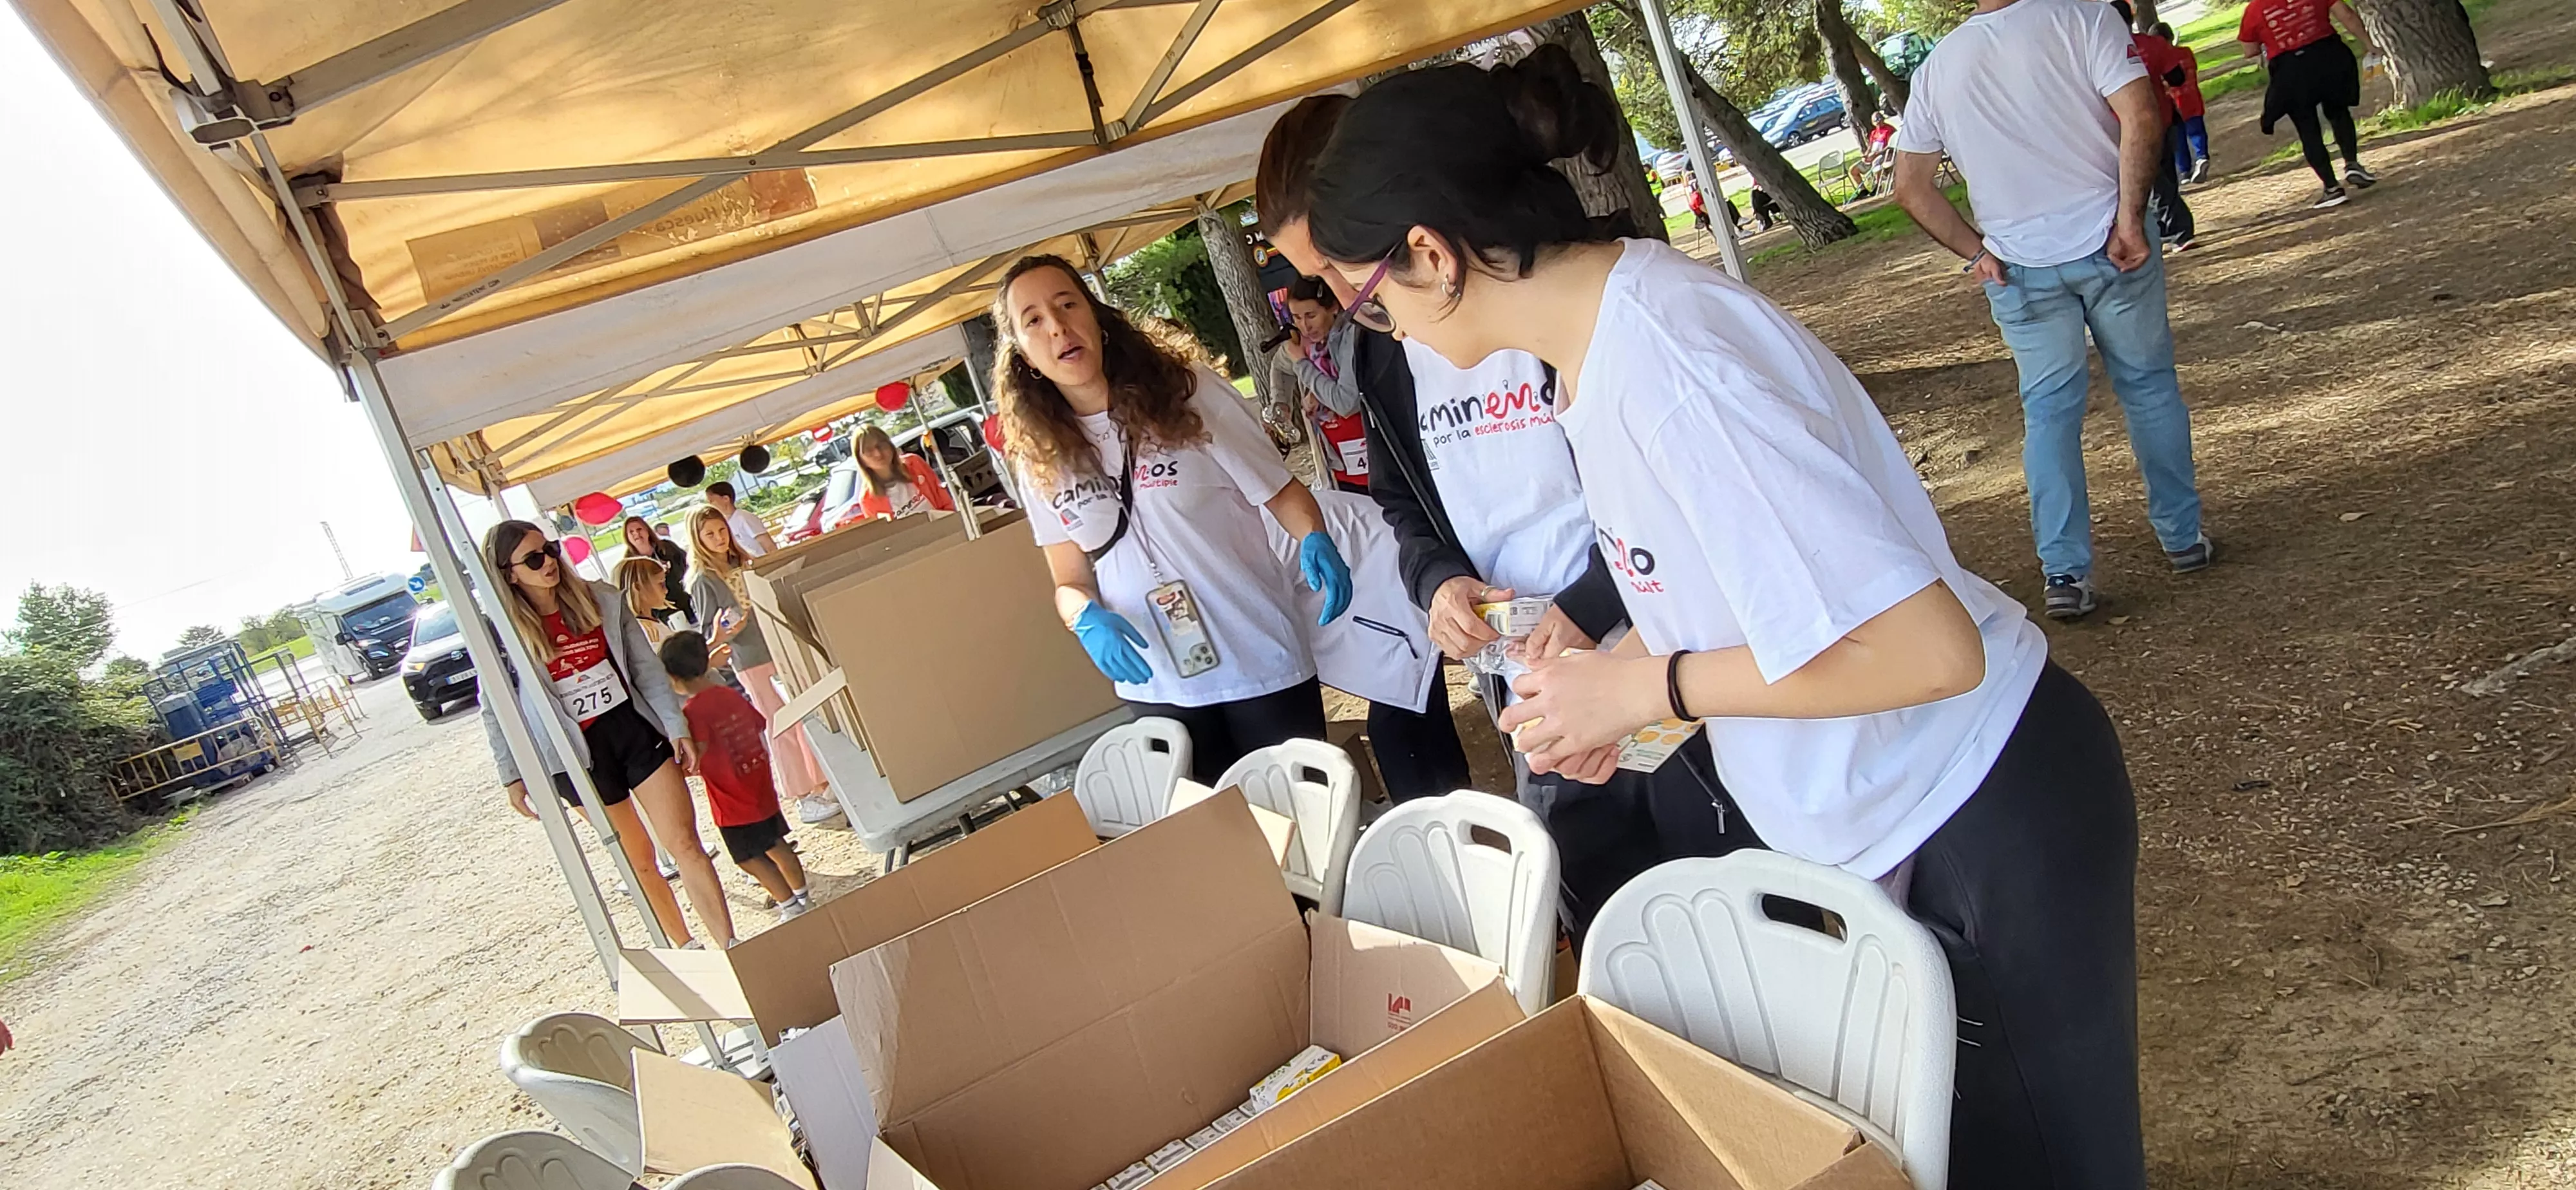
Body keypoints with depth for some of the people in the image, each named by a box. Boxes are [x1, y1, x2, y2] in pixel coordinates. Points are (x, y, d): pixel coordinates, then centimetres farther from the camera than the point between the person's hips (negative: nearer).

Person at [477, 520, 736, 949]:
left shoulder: (602, 600, -1)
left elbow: (647, 667, 3)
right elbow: (496, 712, 2)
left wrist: (677, 727, -1)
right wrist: (512, 776, 4)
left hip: (636, 731, 1)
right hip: (579, 756, -1)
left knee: (685, 844, -3)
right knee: (640, 862, 10)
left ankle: (731, 950, 0)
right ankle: (688, 951, 25)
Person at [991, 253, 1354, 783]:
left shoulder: (1189, 393, -9)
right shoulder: (1041, 460, 0)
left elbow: (1280, 490, -5)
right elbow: (1070, 583, 6)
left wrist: (1314, 539, -26)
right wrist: (1087, 618, -17)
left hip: (1260, 664, -3)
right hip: (1156, 690, 3)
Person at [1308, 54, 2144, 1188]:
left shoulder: (1661, 370, -30)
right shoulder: (1598, 323, 0)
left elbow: (1925, 648, -31)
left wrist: (1646, 683, -22)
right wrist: (1608, 672, 1)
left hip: (1987, 815, -9)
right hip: (1894, 816, 9)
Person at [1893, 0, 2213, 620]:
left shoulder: (1935, 68, 5)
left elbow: (1909, 186, 4)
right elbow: (2141, 117, -17)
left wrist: (1976, 252, 7)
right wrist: (2130, 218, -13)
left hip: (2019, 265, 2)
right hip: (2110, 245, -1)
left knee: (2048, 410, 9)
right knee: (2148, 385, 16)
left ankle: (2064, 572, 4)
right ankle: (2183, 536, 26)